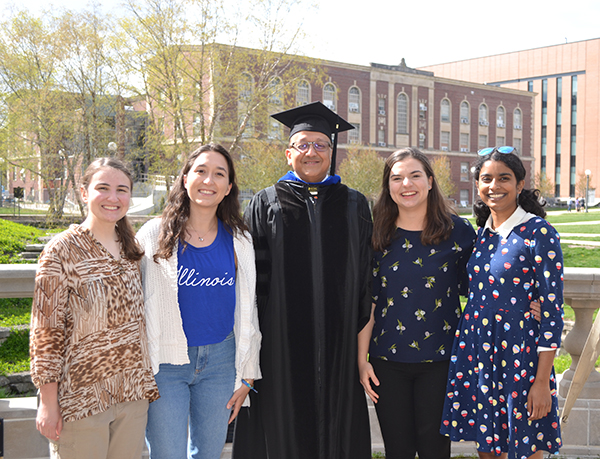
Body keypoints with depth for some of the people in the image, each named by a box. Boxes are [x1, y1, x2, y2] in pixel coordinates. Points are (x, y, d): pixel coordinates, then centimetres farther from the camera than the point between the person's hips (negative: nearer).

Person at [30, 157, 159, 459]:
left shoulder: (131, 249, 7)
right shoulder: (62, 250, -10)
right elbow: (46, 332, -10)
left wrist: (146, 384, 13)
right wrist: (48, 403, -11)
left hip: (133, 395, 5)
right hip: (82, 397, -5)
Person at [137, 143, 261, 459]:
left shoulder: (237, 241, 3)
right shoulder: (154, 235, -5)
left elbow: (246, 311, 8)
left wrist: (246, 375, 8)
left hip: (220, 361, 3)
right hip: (164, 363, -2)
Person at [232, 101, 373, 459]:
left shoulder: (354, 205, 10)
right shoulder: (266, 204, 6)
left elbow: (366, 275, 8)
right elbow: (254, 275, 3)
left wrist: (362, 336, 2)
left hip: (339, 340, 1)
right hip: (281, 340, -1)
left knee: (338, 424, 8)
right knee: (283, 430, 4)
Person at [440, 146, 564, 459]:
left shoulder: (539, 233, -10)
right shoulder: (482, 233, 8)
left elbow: (552, 310, -12)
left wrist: (542, 381, -14)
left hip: (520, 353, -6)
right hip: (476, 351, 6)